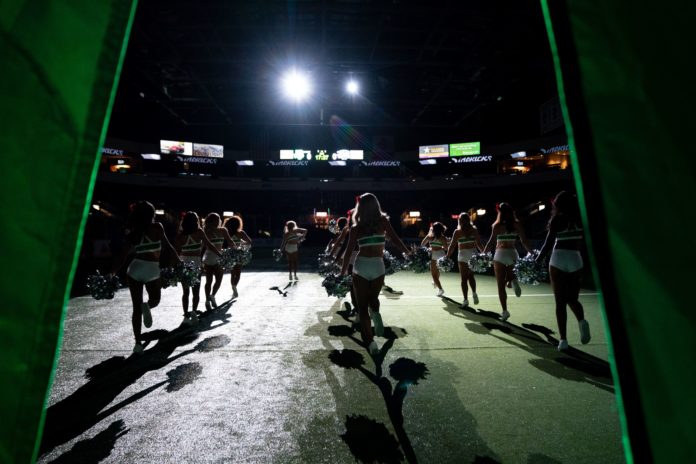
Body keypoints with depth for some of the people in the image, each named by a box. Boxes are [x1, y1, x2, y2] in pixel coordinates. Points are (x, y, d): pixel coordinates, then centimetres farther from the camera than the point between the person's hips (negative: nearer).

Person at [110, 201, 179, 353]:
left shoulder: (133, 233, -1)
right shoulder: (157, 227, -4)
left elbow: (123, 256, -3)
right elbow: (167, 246, -4)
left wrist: (111, 273, 3)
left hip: (134, 269, 3)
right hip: (152, 269, -2)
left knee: (136, 308, 11)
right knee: (155, 299, 24)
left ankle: (138, 343, 11)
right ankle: (147, 306, -8)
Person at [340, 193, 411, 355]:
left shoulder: (356, 227, 1)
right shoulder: (383, 221, 2)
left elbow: (349, 250, 3)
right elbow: (395, 239, -2)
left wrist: (343, 270, 13)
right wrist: (409, 252, 10)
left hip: (361, 265, -1)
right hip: (378, 265, 1)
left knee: (362, 307, 9)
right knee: (373, 298, 26)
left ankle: (370, 341, 2)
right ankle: (376, 313, -4)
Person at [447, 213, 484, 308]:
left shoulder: (457, 231, -4)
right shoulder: (474, 230, 3)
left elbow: (452, 246, -6)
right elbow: (479, 244, 2)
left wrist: (447, 257, -1)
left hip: (463, 255, -3)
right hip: (473, 253, 3)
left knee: (464, 278, 3)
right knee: (471, 275, 22)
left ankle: (466, 300, 4)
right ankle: (474, 293, 9)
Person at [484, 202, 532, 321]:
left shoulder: (497, 225, -5)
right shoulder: (517, 224, 5)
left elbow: (491, 241, -11)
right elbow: (524, 241, 3)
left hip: (500, 254, -4)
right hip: (513, 254, 4)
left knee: (501, 285, 4)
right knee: (506, 279, 26)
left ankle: (505, 311, 4)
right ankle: (513, 279, -9)